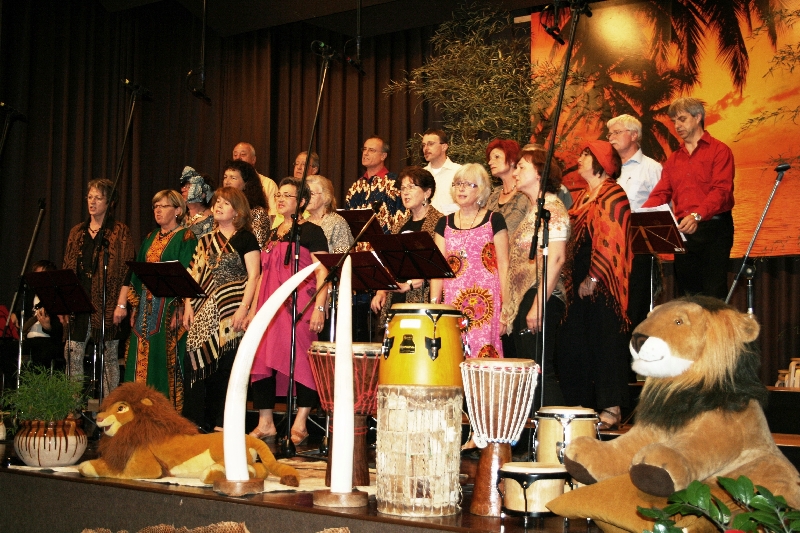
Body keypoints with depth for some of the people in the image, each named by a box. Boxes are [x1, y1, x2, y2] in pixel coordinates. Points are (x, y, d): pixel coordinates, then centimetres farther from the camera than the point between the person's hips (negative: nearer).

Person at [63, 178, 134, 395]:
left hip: (106, 303, -5)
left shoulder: (120, 232, 0)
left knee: (109, 356, 0)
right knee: (72, 354, 1)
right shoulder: (77, 232, 16)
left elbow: (126, 271, -6)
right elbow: (67, 268, 16)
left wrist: (122, 304, -14)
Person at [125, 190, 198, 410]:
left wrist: (179, 311, -19)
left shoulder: (185, 238, -4)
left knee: (166, 358, -7)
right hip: (146, 308, 7)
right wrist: (135, 307, 11)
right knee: (142, 359, 5)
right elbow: (138, 273, 19)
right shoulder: (150, 238, 18)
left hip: (169, 306, -7)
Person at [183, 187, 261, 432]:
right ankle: (196, 421, 6)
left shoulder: (245, 238, 1)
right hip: (204, 311, 5)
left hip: (230, 312, -5)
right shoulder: (206, 241, 18)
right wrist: (188, 306, 6)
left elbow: (253, 276, -7)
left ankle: (223, 422, 2)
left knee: (227, 364, -5)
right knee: (199, 362, 1)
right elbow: (194, 275, 16)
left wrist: (244, 308, -16)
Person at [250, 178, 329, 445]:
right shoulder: (273, 234, 20)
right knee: (260, 361, 2)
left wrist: (319, 307, -18)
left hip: (299, 306, -7)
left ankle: (300, 424, -5)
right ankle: (265, 423, 9)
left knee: (301, 361, -10)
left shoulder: (311, 231, 0)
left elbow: (322, 273, -8)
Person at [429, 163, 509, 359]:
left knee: (484, 354, -10)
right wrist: (433, 303, 0)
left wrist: (506, 307, -5)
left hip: (486, 303, -3)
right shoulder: (445, 224, 13)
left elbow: (503, 265, 1)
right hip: (453, 302, 3)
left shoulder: (494, 221, 4)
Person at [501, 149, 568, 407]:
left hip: (542, 298, -10)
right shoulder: (533, 209, 21)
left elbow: (556, 258, -19)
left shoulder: (552, 208, -8)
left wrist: (538, 305, -24)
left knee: (540, 370, -12)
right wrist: (507, 307, 19)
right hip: (522, 299, 10)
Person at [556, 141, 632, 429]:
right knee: (571, 345, 6)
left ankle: (611, 408, 2)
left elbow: (610, 242, -16)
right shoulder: (583, 196, 18)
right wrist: (572, 277, 13)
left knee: (605, 341, -5)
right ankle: (581, 405, 15)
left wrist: (593, 278, -18)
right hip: (580, 283, 9)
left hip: (602, 283, -9)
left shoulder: (613, 195, -8)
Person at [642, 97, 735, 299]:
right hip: (683, 232, 5)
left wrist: (697, 216, -30)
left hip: (713, 229, -5)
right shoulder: (673, 159, 18)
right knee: (687, 294, 5)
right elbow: (661, 194, 9)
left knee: (714, 295, -8)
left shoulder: (718, 150, 0)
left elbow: (721, 190, -13)